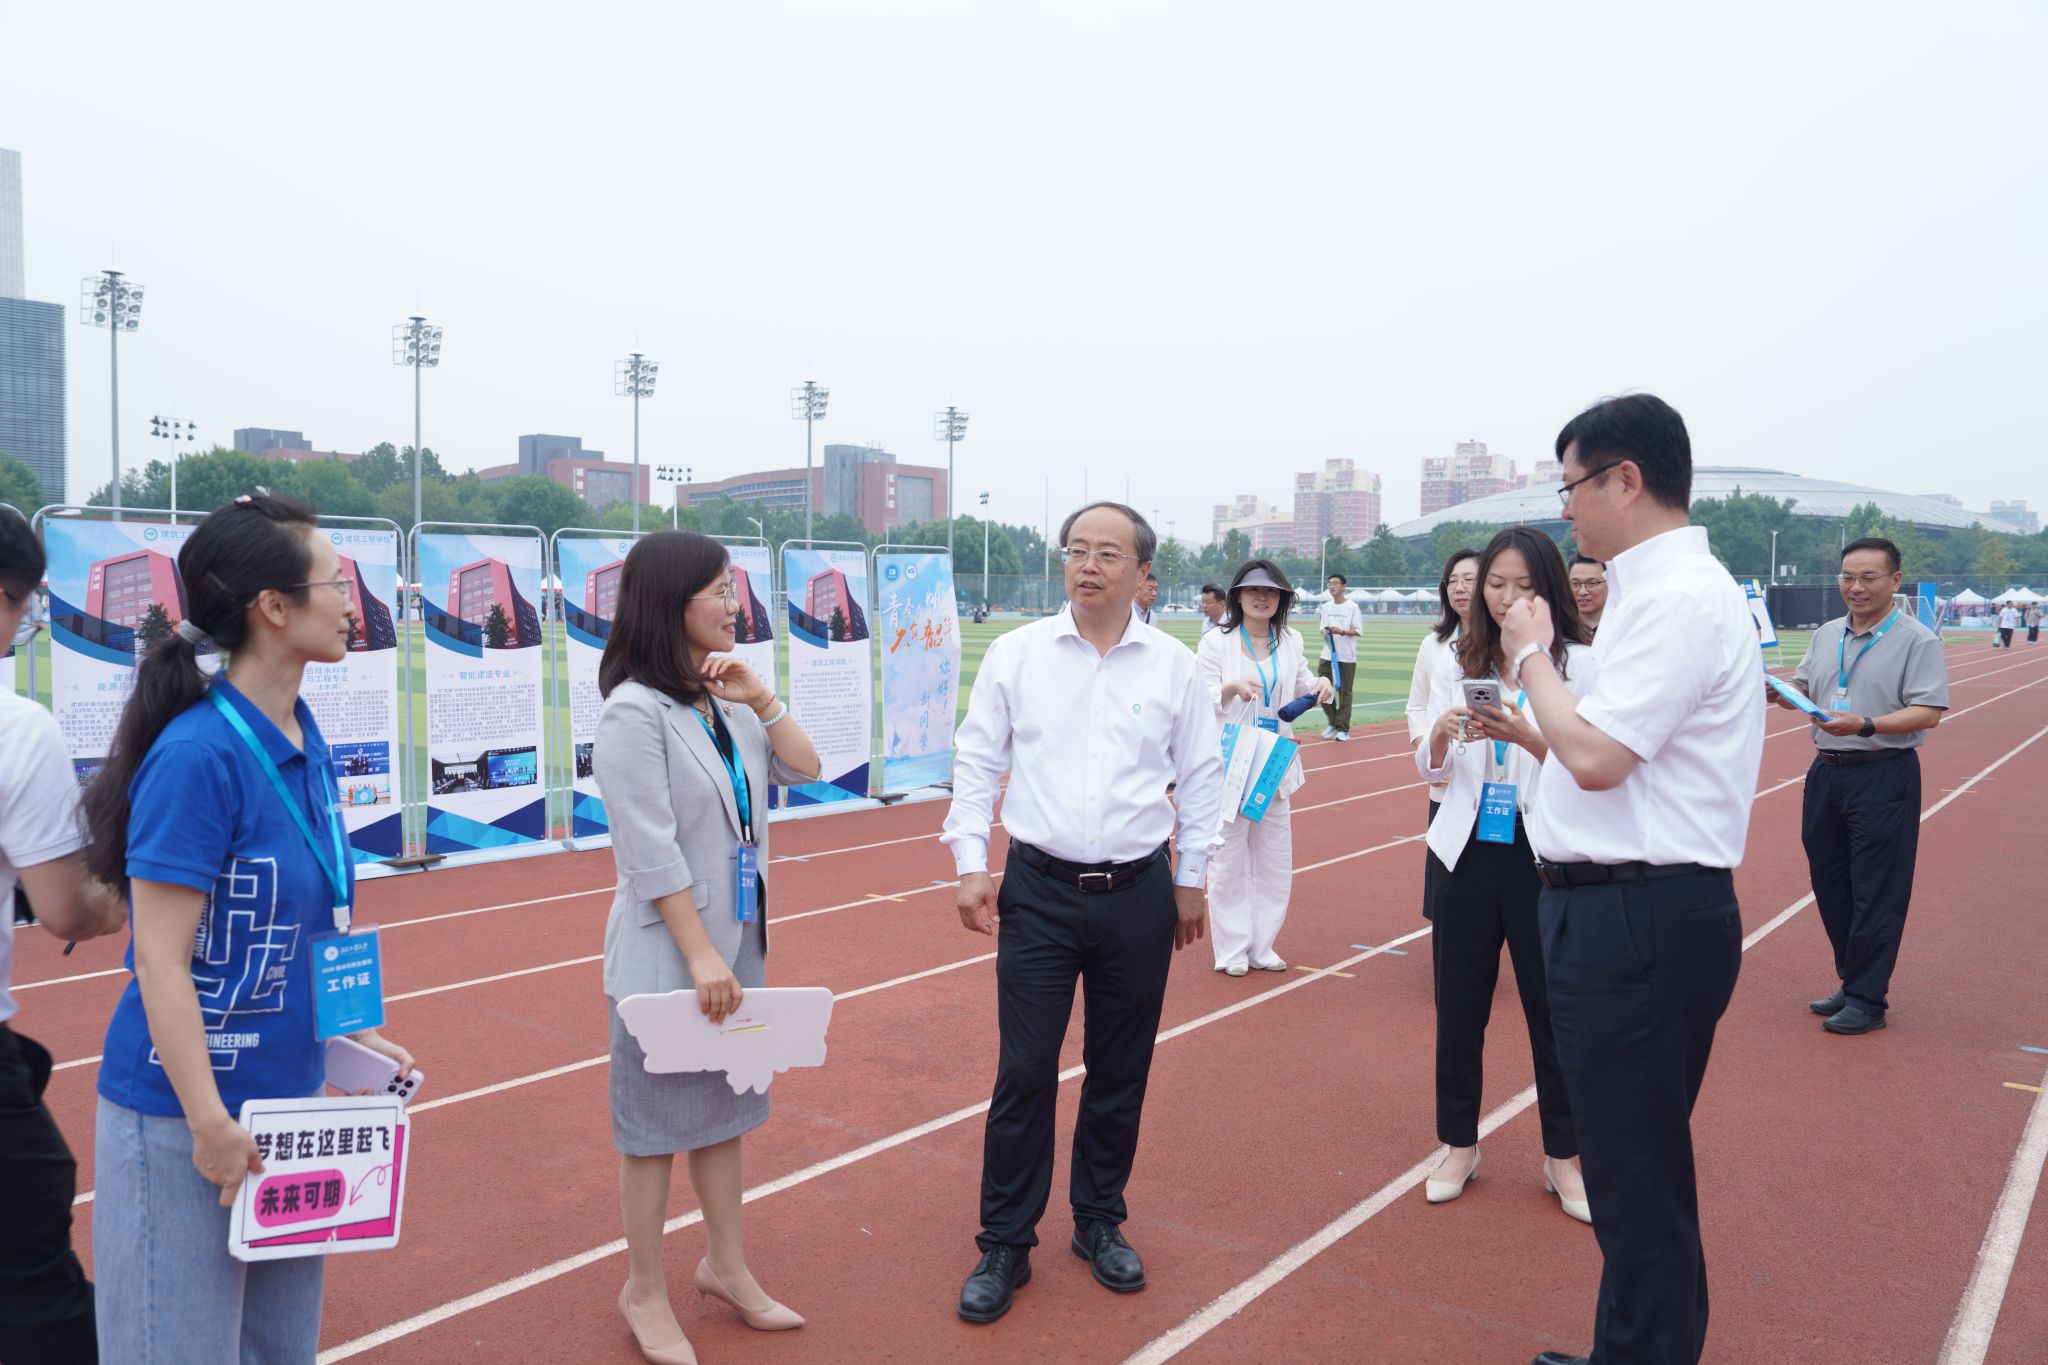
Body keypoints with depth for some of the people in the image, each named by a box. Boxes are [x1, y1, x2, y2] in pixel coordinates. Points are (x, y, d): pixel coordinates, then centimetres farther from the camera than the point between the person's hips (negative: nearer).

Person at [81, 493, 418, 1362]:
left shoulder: (306, 742, 3)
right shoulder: (198, 755, -21)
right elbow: (161, 962, -20)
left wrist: (355, 1032, 10)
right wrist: (212, 1123, -19)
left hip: (288, 1096, 8)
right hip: (186, 1116, -7)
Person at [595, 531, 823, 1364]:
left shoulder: (723, 699, 4)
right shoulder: (635, 712, -18)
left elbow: (804, 771, 7)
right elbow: (652, 851, -20)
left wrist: (761, 701, -7)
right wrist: (700, 955, -19)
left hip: (738, 938, 7)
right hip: (667, 951, -7)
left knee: (724, 1106, 19)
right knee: (657, 1121, 8)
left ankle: (726, 1265, 35)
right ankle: (645, 1294, 26)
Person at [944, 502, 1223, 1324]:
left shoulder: (1173, 665, 1)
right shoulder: (1017, 654, 0)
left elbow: (1201, 778, 8)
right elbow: (976, 761, 3)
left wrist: (1192, 880, 10)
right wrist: (970, 863, -3)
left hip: (1138, 894, 1)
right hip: (1039, 890, -1)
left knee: (1120, 1071, 12)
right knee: (1024, 1071, 1)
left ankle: (1099, 1223, 32)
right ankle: (1005, 1246, 17)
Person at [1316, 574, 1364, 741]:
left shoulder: (1352, 607, -4)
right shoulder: (1326, 607, 11)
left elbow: (1358, 631, -7)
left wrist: (1342, 632, -22)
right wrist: (1325, 634, -8)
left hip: (1346, 656, -4)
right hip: (1328, 654, 5)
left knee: (1344, 692, -1)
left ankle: (1343, 729, 5)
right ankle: (1333, 722, 20)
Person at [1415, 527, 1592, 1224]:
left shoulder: (1578, 663, -5)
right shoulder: (1457, 661, 4)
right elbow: (1430, 770, 5)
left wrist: (1525, 736, -25)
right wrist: (1442, 731, -17)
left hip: (1543, 858, -3)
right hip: (1467, 852, 3)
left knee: (1553, 1008, 6)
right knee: (1459, 1005, 11)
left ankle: (1563, 1155, 25)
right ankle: (1459, 1145, 28)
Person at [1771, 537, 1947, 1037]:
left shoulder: (1917, 640, -7)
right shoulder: (1826, 635, 13)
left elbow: (1928, 713, -15)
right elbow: (1802, 690, 18)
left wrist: (1866, 725, -28)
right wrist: (1777, 693, -4)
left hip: (1884, 776, -7)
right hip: (1826, 771, 7)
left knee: (1875, 893, -2)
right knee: (1829, 884, 13)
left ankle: (1867, 1000, 7)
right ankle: (1851, 982, 27)